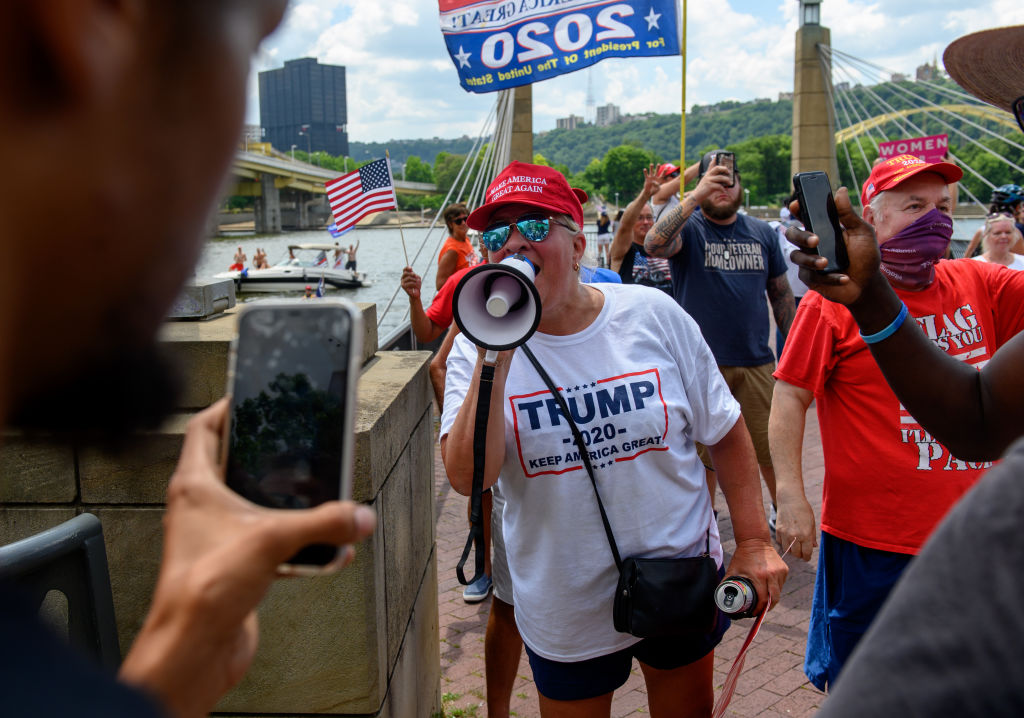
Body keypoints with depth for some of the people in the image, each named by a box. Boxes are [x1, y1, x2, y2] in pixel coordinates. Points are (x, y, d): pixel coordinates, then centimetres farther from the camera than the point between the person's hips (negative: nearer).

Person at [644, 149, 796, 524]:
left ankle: (783, 512, 34)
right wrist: (694, 197, -35)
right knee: (704, 451, 10)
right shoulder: (688, 227, -3)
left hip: (756, 362, 3)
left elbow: (781, 294, 16)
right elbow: (653, 244, -26)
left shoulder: (762, 233, 10)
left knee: (772, 447, 11)